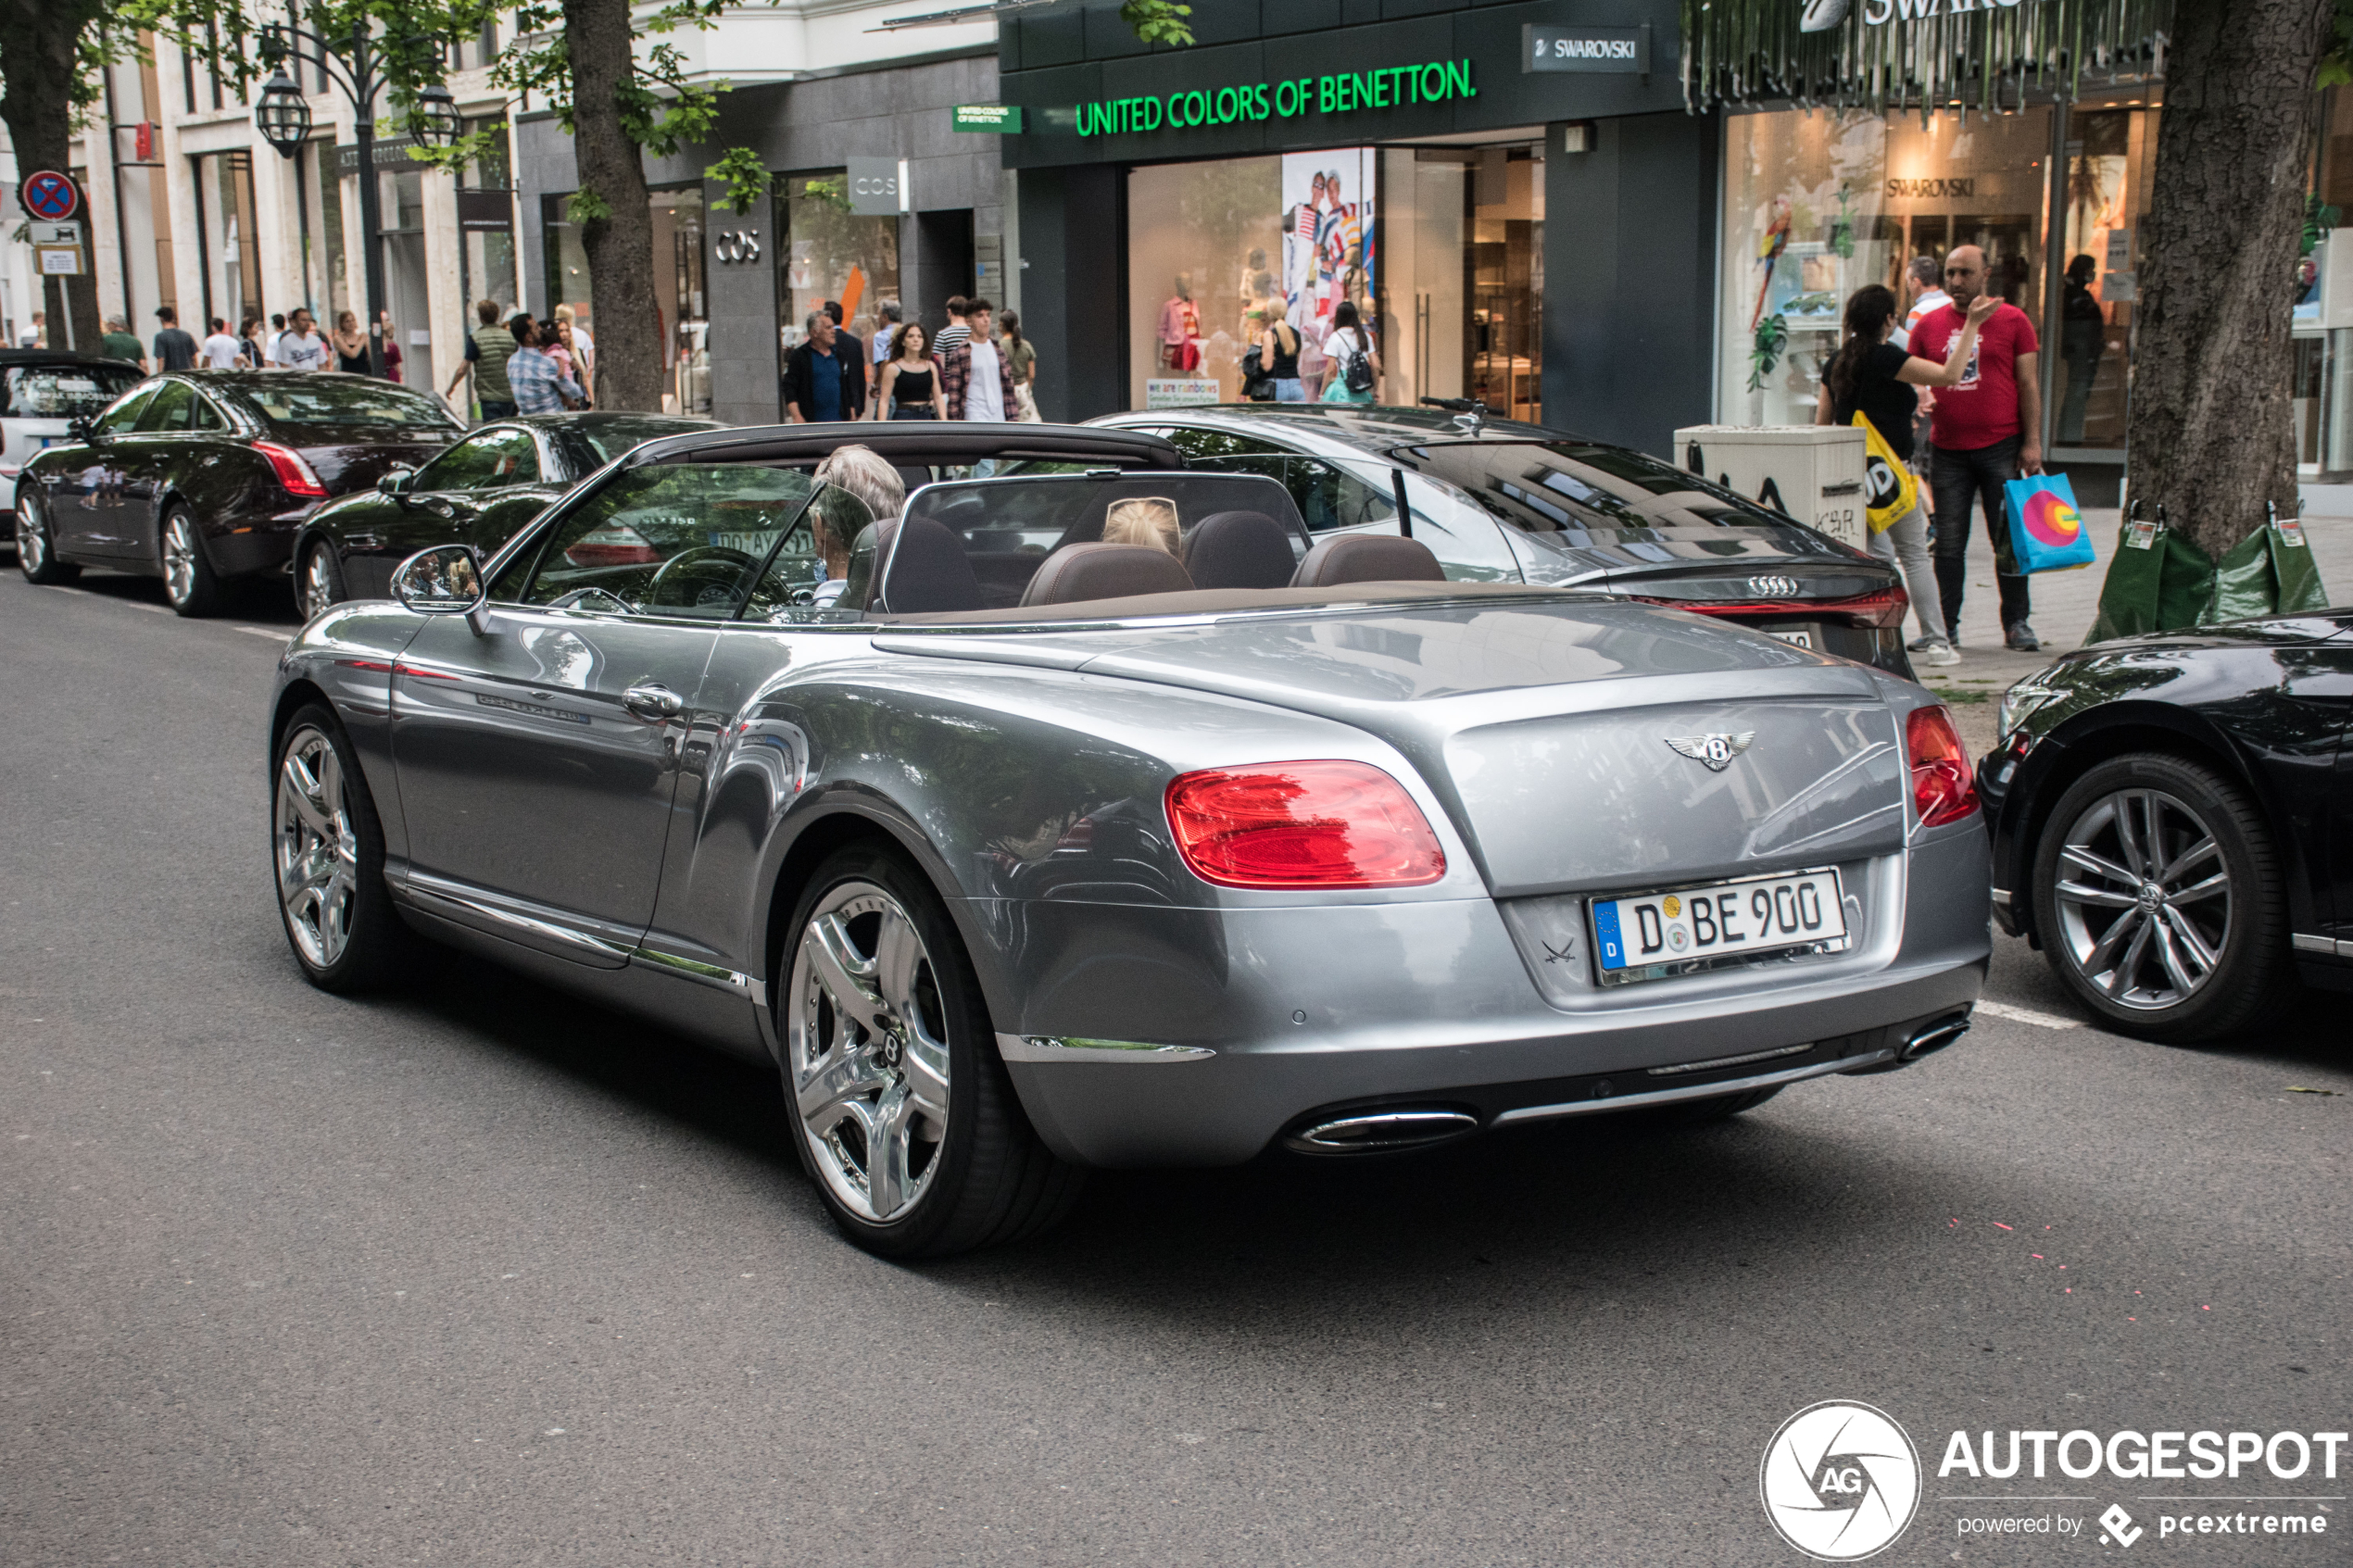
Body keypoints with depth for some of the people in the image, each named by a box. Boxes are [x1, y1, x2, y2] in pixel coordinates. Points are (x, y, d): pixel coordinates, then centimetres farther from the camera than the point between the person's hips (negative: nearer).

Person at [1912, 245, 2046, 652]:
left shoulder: (2012, 321, 2)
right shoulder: (1929, 324, 8)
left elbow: (2028, 385, 1)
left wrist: (2032, 442, -5)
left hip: (2001, 447, -2)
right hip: (1947, 450, 2)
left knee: (2010, 541, 2)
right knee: (1948, 543, 4)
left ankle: (2016, 624, 10)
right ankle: (1945, 626, 11)